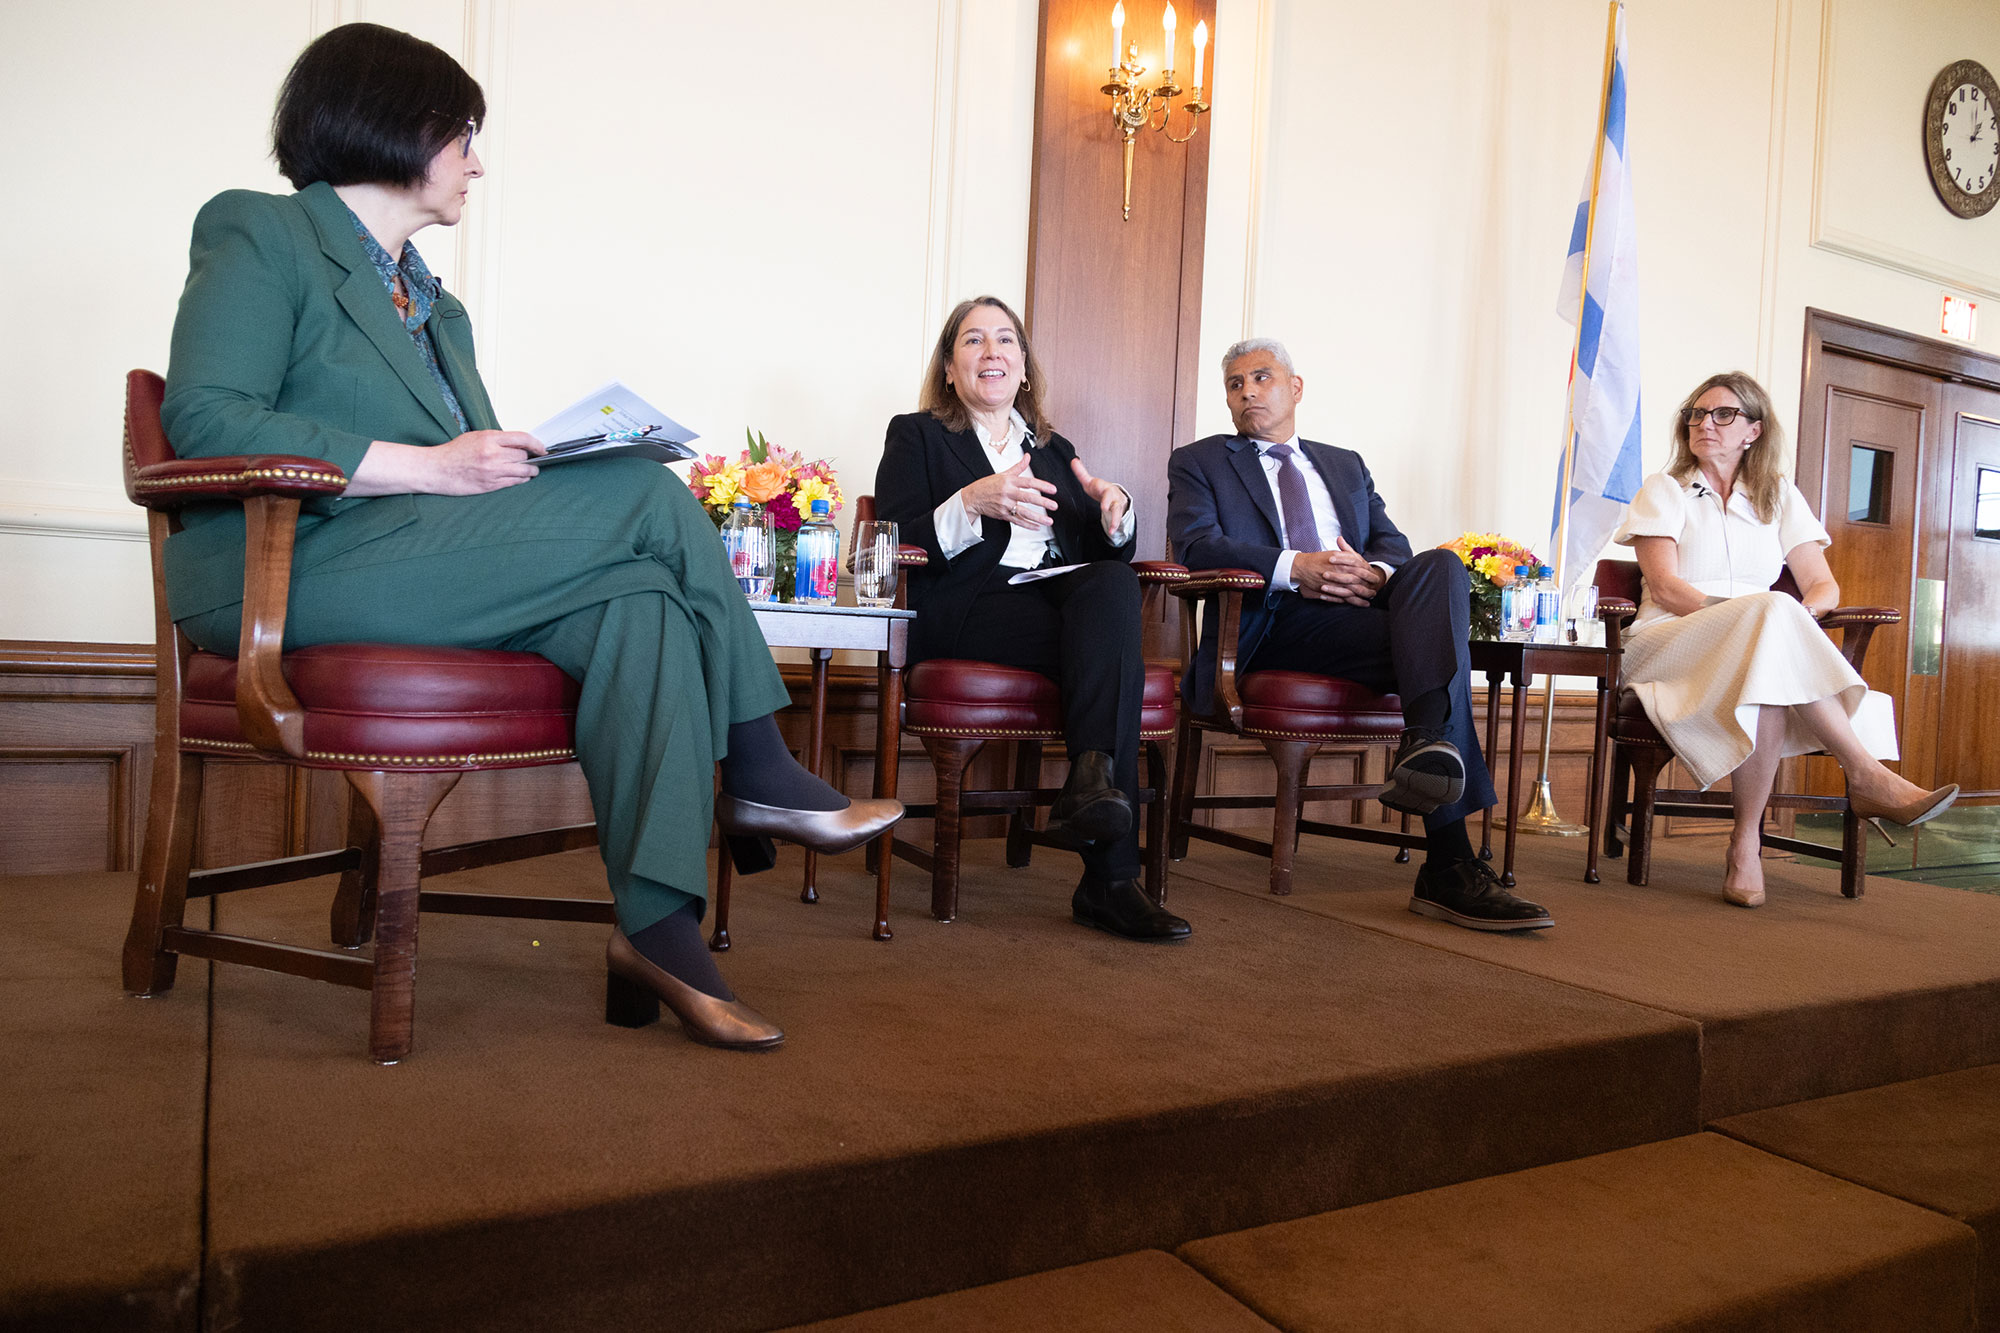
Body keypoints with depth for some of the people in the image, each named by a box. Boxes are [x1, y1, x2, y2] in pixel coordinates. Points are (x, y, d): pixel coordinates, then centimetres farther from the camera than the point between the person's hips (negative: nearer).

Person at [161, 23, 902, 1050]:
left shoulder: (434, 305, 29)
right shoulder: (258, 235, 6)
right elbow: (203, 420, -10)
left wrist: (513, 467, 0)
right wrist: (428, 467, -18)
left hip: (429, 561, 7)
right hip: (289, 567, -7)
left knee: (638, 595, -24)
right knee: (650, 497, -21)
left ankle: (659, 926, -29)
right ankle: (759, 773, -12)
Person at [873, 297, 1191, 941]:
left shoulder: (1055, 449, 31)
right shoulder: (916, 436, 18)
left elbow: (1112, 554, 23)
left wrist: (1115, 514, -2)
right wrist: (972, 504, -17)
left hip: (1070, 597, 4)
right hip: (966, 610, -4)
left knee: (1114, 586, -34)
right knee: (1113, 648, -33)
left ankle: (1090, 784, -45)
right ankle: (1110, 876, -40)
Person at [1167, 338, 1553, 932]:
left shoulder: (1346, 465, 33)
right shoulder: (1198, 462, 19)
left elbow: (1393, 542, 19)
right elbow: (1195, 544, -2)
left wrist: (1375, 572, -10)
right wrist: (1296, 567, -18)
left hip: (1360, 606, 5)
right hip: (1277, 617, -4)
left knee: (1441, 566, -30)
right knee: (1433, 645, -30)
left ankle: (1426, 743, -51)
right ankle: (1449, 863, -40)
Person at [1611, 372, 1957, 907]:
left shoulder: (1779, 496, 20)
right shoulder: (1664, 490, 10)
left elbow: (1823, 586, 11)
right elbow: (1664, 587, -6)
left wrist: (1802, 612, -14)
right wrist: (1755, 615, -20)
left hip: (1762, 647, 3)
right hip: (1670, 646, -2)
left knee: (1769, 683, -38)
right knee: (1772, 612, -35)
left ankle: (1746, 842, -33)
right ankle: (1867, 774, -38)